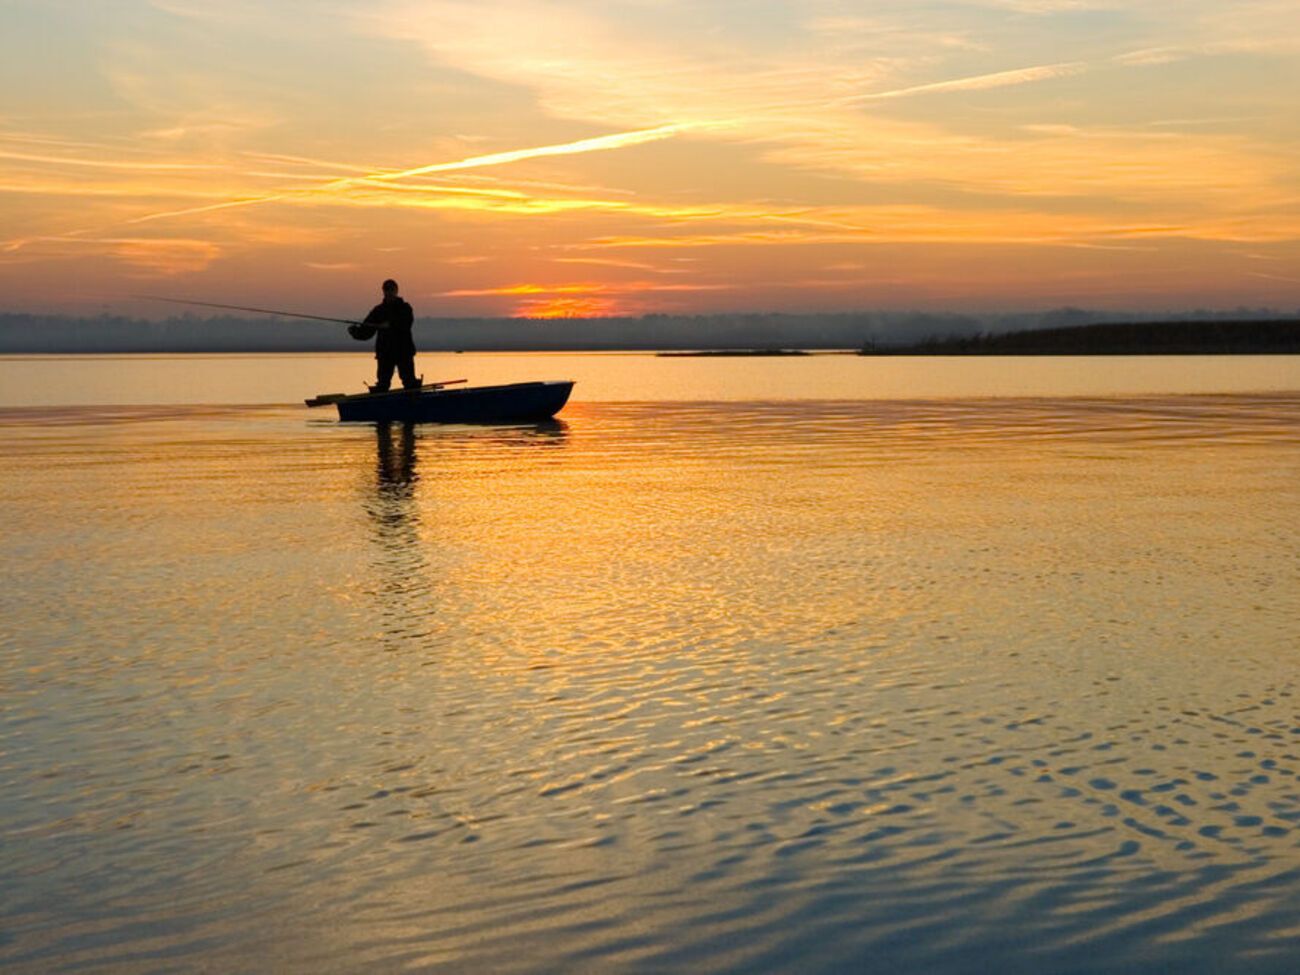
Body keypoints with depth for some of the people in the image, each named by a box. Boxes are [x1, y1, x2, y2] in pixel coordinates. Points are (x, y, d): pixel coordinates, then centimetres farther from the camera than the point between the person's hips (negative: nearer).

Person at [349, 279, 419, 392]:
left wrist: (390, 325, -29)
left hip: (404, 353, -2)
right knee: (382, 385, -2)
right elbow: (366, 332, 8)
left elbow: (406, 323, -17)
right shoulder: (378, 310, 12)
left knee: (410, 383, -2)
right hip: (385, 353, 2)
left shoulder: (405, 308, 5)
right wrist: (355, 331, -11)